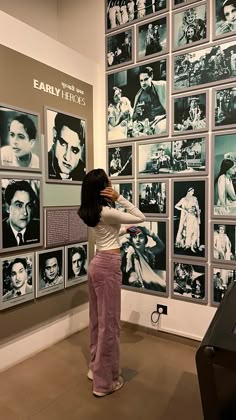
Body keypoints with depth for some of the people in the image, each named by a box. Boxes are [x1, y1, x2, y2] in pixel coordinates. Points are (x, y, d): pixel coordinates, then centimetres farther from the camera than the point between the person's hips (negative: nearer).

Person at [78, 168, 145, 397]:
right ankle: (104, 381, 18)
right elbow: (140, 217, -8)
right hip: (108, 266, -9)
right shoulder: (107, 212, -17)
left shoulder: (90, 212, 9)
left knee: (97, 318, 19)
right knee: (109, 322, 3)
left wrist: (125, 229, 25)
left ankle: (95, 367, 36)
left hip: (97, 263, 9)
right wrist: (119, 198, -13)